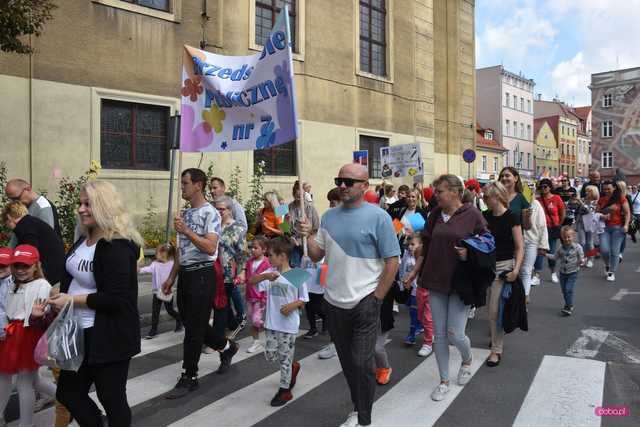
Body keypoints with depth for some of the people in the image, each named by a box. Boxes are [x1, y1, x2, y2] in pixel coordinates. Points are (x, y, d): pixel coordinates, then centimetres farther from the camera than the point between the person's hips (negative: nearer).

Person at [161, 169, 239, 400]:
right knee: (189, 323, 15)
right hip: (185, 274, 9)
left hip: (202, 275, -9)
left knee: (194, 328, -1)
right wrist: (172, 277, 17)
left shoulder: (210, 213, -12)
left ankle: (189, 378, 12)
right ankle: (227, 347, 36)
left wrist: (186, 231, -25)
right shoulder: (185, 213, 14)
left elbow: (210, 248, -21)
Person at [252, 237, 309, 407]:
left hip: (289, 324, -5)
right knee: (270, 355, 12)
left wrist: (293, 305, -22)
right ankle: (293, 366, 37)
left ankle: (285, 391, 21)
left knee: (284, 358, 5)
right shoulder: (270, 273, 1)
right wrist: (265, 276, -27)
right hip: (272, 323, 5)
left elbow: (304, 300, -3)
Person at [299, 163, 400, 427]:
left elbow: (392, 262, -8)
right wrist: (307, 236, -7)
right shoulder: (328, 217, 7)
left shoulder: (378, 217, -9)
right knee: (347, 362, 17)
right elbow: (317, 256, 11)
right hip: (333, 302, 5)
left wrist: (376, 299, -10)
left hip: (364, 303, -5)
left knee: (361, 363, -2)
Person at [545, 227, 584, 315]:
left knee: (568, 289, -13)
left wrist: (581, 261, -28)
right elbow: (555, 257, 12)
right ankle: (569, 305, 28)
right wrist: (546, 254, 3)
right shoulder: (561, 248, 2)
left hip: (572, 272, -5)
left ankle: (568, 307, -5)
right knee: (564, 290, 11)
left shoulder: (577, 247, -10)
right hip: (562, 272, 5)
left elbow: (581, 258, -7)